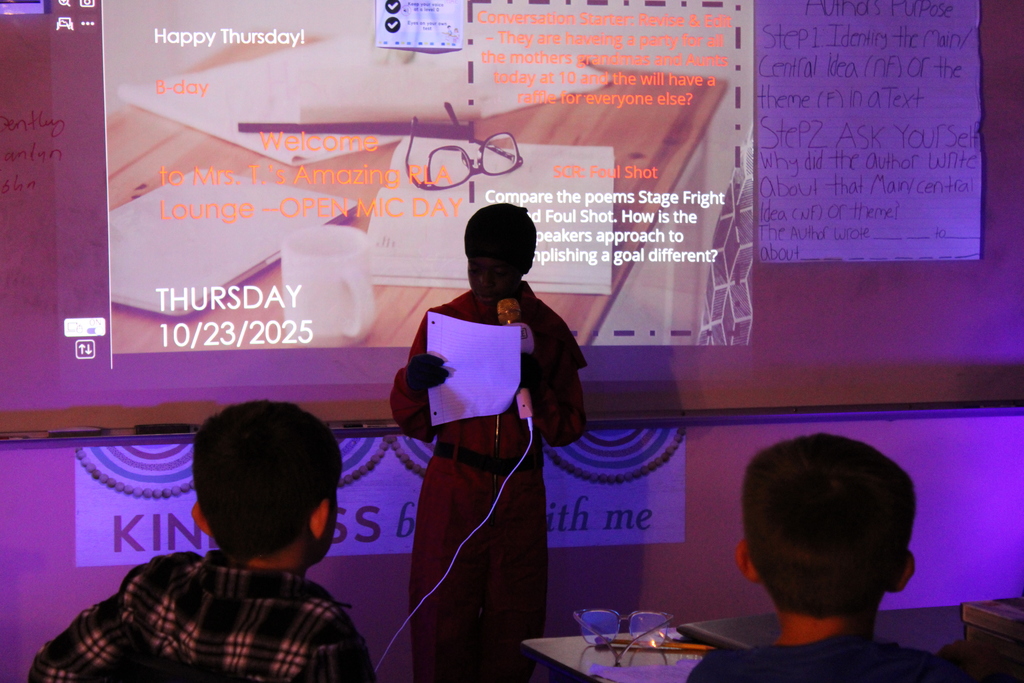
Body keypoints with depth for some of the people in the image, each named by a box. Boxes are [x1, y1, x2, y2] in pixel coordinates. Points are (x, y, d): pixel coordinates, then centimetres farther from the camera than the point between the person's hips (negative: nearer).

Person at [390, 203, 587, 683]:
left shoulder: (548, 330, 6)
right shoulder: (444, 320, 4)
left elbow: (567, 429, 5)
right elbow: (414, 424, 8)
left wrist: (536, 387, -13)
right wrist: (412, 384, -13)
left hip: (520, 496, 1)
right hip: (452, 492, -1)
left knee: (514, 627, 2)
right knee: (445, 622, -3)